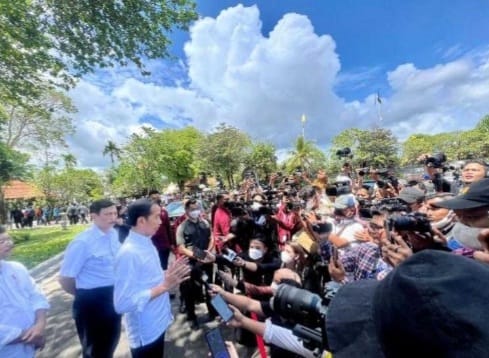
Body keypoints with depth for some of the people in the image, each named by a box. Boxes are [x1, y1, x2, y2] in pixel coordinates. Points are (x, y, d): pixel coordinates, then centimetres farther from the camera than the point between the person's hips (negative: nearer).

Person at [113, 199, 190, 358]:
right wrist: (164, 286, -29)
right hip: (145, 332, -8)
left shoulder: (147, 244, 2)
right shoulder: (129, 253, -27)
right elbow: (123, 303, -29)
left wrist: (167, 275, -1)